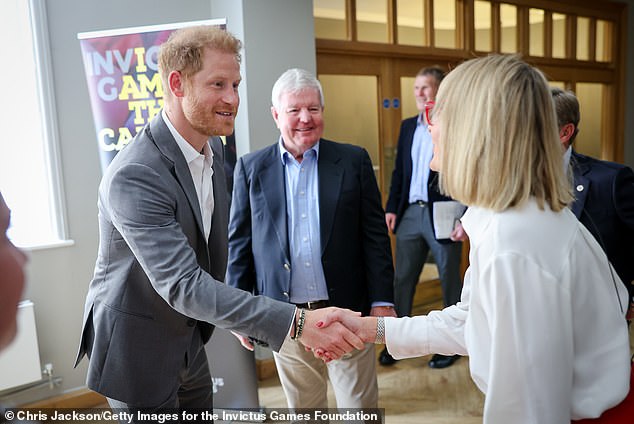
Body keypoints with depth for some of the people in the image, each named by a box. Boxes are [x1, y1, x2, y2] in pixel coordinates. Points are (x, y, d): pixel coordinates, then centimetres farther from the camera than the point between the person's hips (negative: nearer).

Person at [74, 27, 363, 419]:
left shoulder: (213, 147, -2)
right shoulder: (133, 176, -29)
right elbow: (183, 286, -34)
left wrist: (236, 319, 13)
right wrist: (295, 322, -39)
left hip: (189, 340, 7)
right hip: (137, 350, -7)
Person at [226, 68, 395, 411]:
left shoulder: (354, 161, -1)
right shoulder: (250, 168, 1)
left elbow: (374, 236, -1)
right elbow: (239, 242, 4)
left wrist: (382, 300, -4)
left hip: (347, 313, -1)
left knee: (361, 409, 12)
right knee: (302, 410, 18)